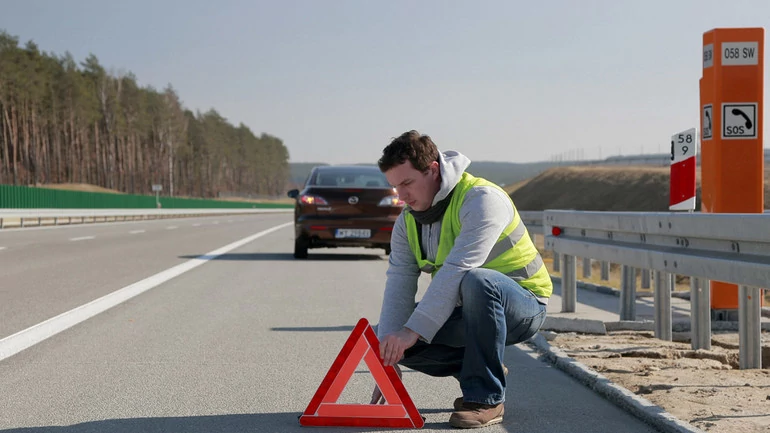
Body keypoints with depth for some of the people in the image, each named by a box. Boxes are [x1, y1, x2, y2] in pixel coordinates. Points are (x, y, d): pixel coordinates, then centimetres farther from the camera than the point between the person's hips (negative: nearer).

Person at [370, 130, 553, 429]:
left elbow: (457, 271, -34)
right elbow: (398, 287, -10)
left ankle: (485, 398, -25)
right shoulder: (407, 222, 1)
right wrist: (389, 358, -21)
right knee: (391, 334, -11)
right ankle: (485, 370, 7)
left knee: (477, 281, -40)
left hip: (524, 307, -7)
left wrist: (414, 330, -39)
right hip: (467, 313, 7)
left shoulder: (482, 199, -23)